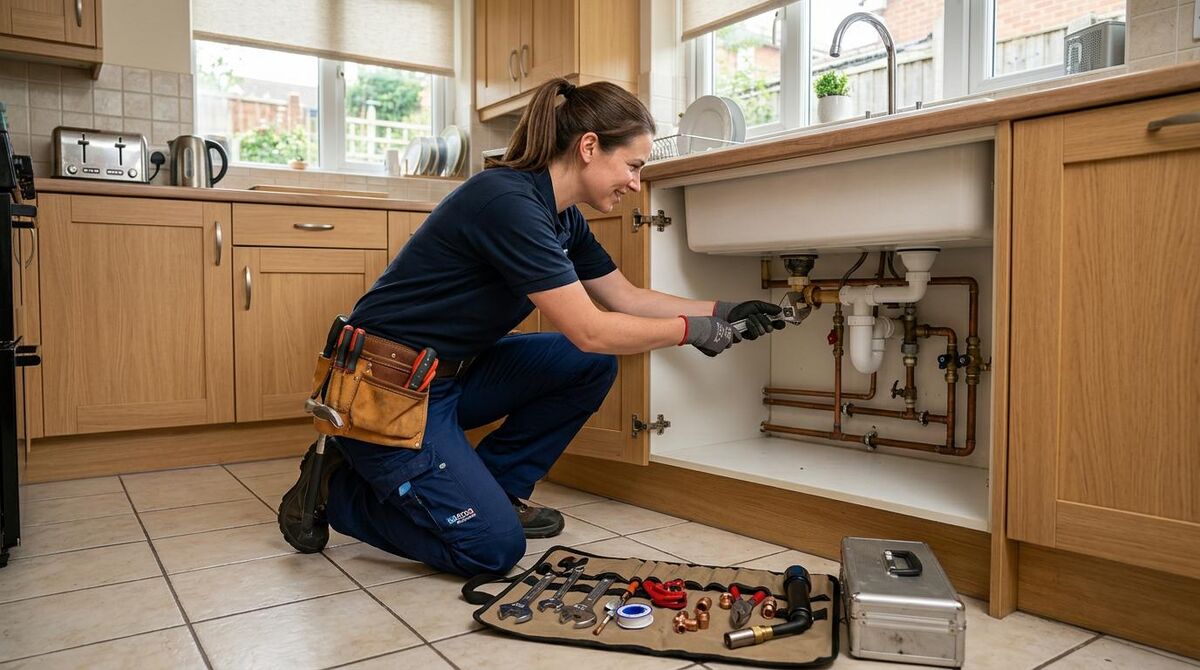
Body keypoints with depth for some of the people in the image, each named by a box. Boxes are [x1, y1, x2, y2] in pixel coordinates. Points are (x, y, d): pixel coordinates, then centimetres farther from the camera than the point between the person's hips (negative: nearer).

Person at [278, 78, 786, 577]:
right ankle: (335, 487, 6)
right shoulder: (509, 202, -25)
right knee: (493, 548, -13)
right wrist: (689, 330, -12)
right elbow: (589, 331, -25)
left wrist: (722, 312, 8)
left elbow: (628, 297, 13)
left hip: (449, 374, 9)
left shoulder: (562, 217, 4)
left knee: (592, 366, -1)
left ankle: (496, 488, 11)